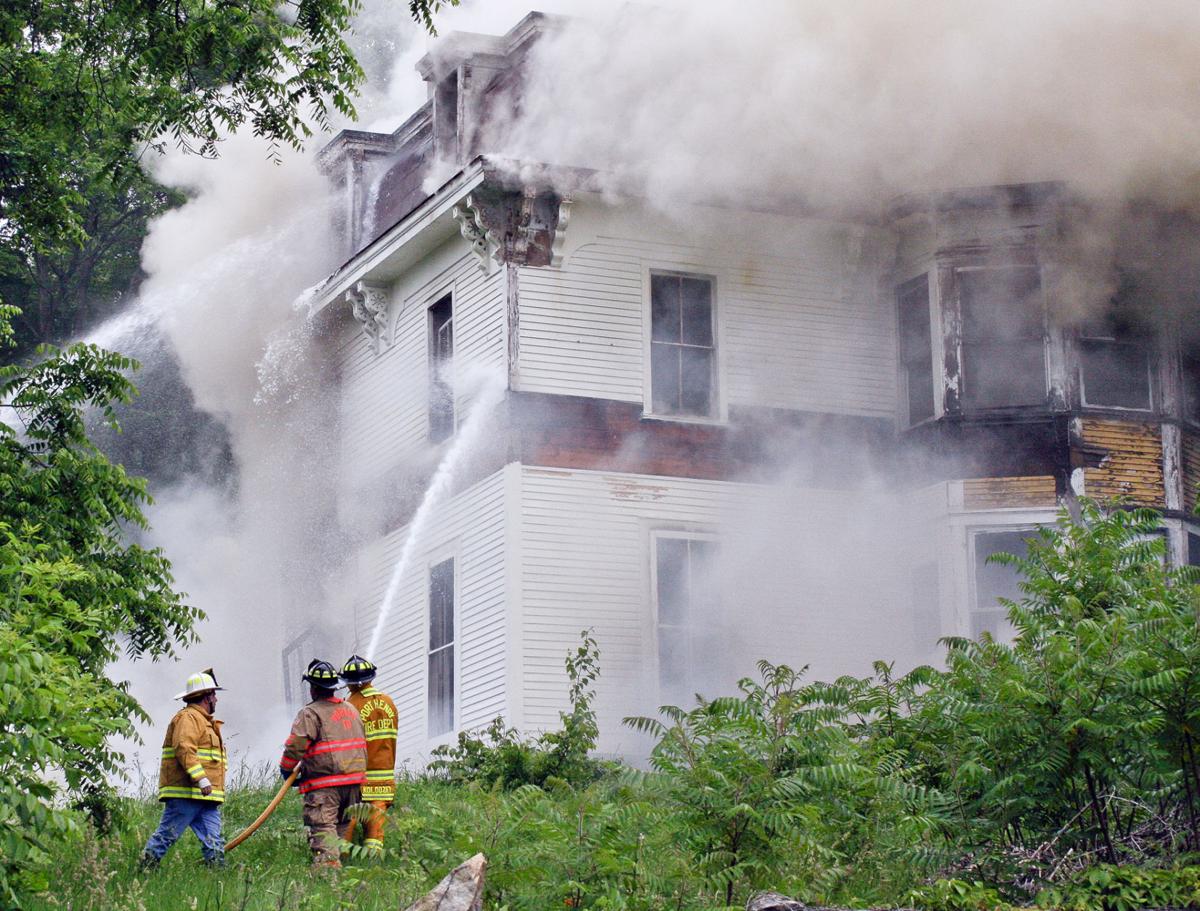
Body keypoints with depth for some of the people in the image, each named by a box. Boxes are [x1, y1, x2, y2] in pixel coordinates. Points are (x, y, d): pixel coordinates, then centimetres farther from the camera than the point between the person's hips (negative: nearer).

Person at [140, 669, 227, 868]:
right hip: (185, 794, -10)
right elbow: (184, 749, -21)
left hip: (206, 798, 10)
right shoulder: (189, 718, -7)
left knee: (213, 842, 0)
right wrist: (201, 779, -27)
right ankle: (145, 869, 0)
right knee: (167, 835, -7)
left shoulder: (205, 721, 26)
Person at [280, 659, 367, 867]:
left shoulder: (311, 713, -8)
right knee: (345, 827, 15)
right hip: (354, 781, 7)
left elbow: (296, 745, -14)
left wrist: (286, 769, 2)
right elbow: (362, 742, 22)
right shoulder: (350, 709, 17)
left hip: (323, 783, -7)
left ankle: (328, 863, -24)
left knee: (322, 827, -11)